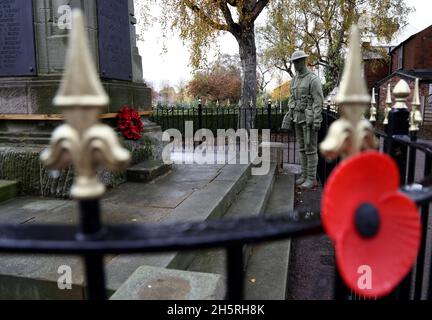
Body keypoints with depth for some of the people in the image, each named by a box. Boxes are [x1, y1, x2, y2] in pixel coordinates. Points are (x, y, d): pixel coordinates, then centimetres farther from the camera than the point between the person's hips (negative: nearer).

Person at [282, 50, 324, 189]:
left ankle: (311, 179, 3)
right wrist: (289, 116, 12)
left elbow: (318, 101, -16)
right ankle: (304, 175, 19)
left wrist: (317, 121, -22)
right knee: (302, 147, 10)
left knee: (310, 148, -4)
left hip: (309, 118, -8)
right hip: (298, 118, 8)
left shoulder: (313, 79, -13)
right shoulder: (295, 80, 13)